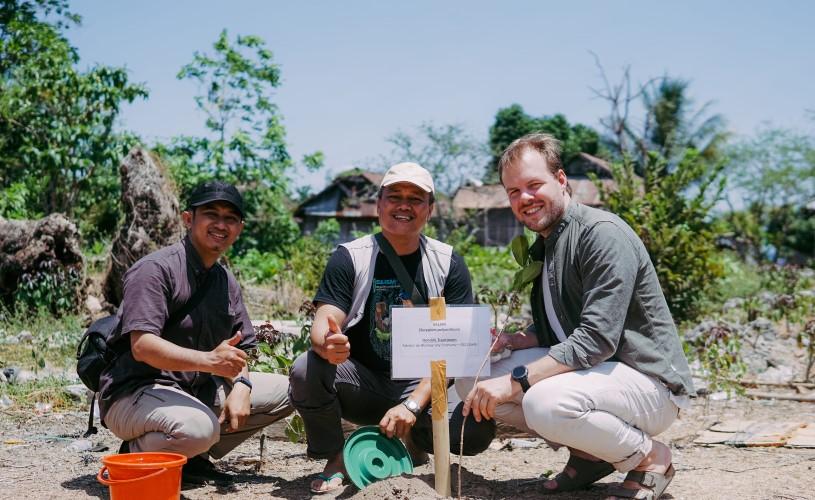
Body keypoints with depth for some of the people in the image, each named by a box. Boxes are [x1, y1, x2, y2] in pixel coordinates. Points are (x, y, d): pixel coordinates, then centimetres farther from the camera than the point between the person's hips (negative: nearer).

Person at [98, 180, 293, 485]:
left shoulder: (226, 281, 12)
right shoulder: (156, 269, -14)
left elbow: (240, 348, 12)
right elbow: (142, 347, -26)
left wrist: (241, 386, -11)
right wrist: (209, 361, -39)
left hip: (197, 391, 8)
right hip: (133, 392, -8)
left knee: (285, 390, 3)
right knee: (199, 428, -38)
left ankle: (192, 457, 3)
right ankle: (136, 455, -4)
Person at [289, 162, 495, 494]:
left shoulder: (449, 263, -2)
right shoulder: (350, 258, -3)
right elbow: (322, 324, -14)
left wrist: (413, 405, -22)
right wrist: (328, 345, -40)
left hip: (422, 386, 0)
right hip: (362, 385, 0)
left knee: (477, 429, -28)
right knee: (306, 369, -30)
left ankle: (416, 439, 8)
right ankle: (335, 460, -2)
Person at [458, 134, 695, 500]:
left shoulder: (602, 233, -17)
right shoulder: (542, 247, 12)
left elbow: (597, 339, -26)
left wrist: (516, 380, -27)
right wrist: (506, 342, -4)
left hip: (649, 381, -9)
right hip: (584, 370, 9)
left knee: (545, 402, -37)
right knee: (472, 380, -3)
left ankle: (650, 457, -7)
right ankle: (590, 452, 6)